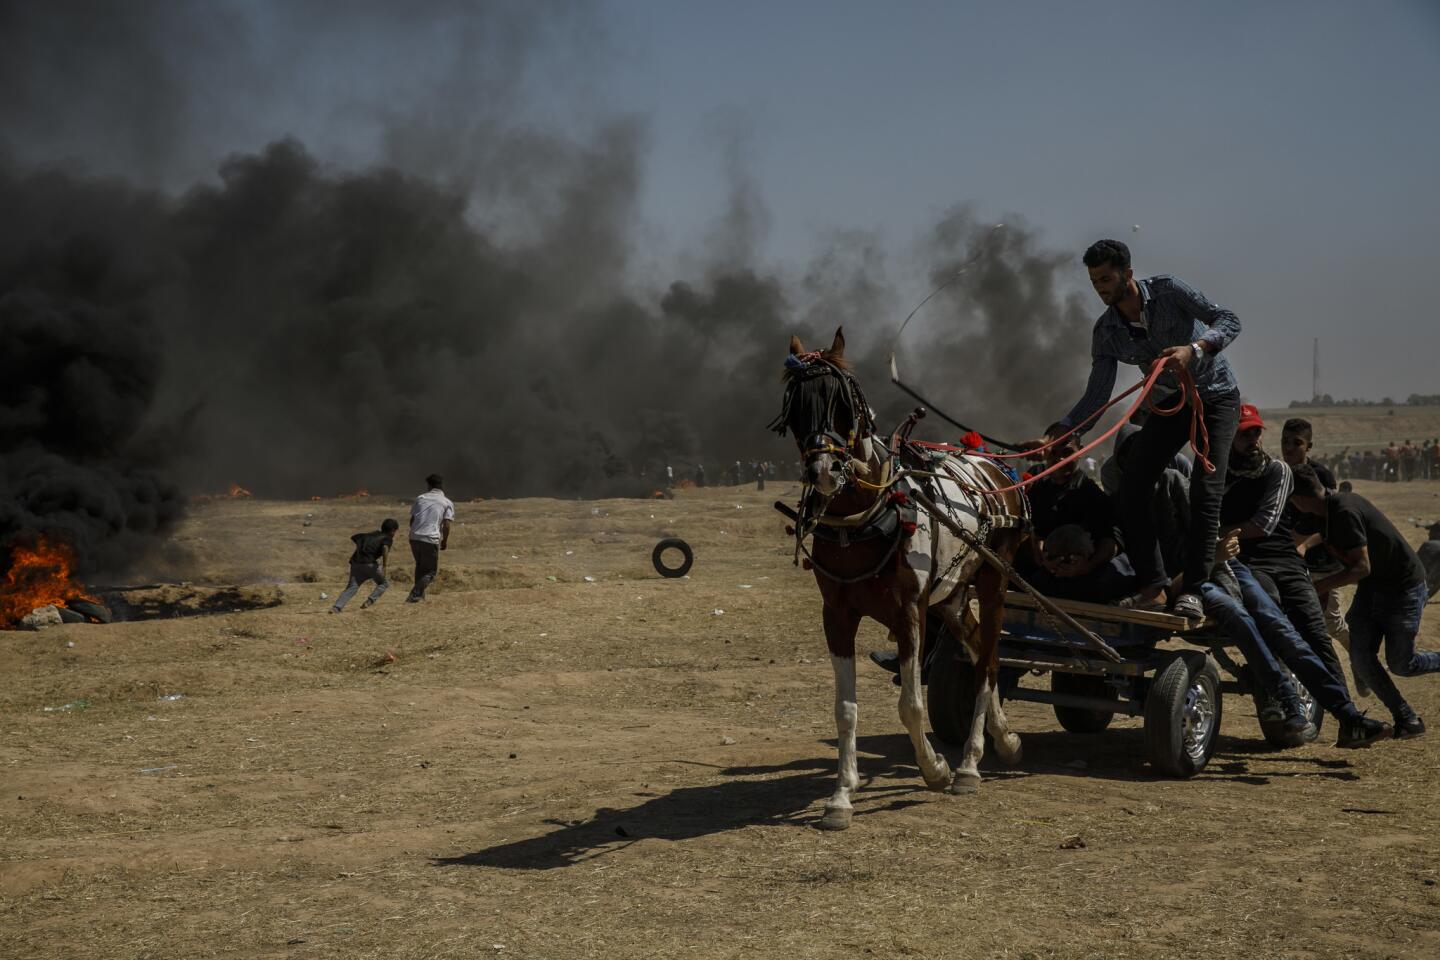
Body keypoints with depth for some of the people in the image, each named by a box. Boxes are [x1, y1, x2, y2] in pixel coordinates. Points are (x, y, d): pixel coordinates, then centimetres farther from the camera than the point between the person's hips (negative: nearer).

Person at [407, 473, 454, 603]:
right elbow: (446, 525, -4)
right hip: (432, 539, -4)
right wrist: (445, 541, 8)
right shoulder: (447, 503, 5)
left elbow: (412, 520, 11)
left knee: (420, 566, 25)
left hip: (414, 537, 4)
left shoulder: (420, 498, 13)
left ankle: (419, 593, 25)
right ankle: (415, 594, -9)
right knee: (431, 571, 7)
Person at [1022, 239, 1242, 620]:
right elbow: (1096, 396, -7)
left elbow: (1229, 320, -20)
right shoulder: (1106, 332, -8)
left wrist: (1195, 349, -39)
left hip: (1216, 396, -4)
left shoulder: (1169, 292, -19)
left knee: (1205, 489, -18)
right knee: (1133, 487, -8)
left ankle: (1193, 589, -15)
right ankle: (1152, 584, -2)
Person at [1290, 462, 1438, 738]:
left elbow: (1362, 568, -28)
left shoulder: (1345, 513, -27)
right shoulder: (1329, 512, 0)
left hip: (1404, 586, -8)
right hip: (1373, 587, 8)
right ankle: (1407, 719, 7)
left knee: (1401, 664, -1)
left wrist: (1316, 587, -29)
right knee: (1361, 658, -3)